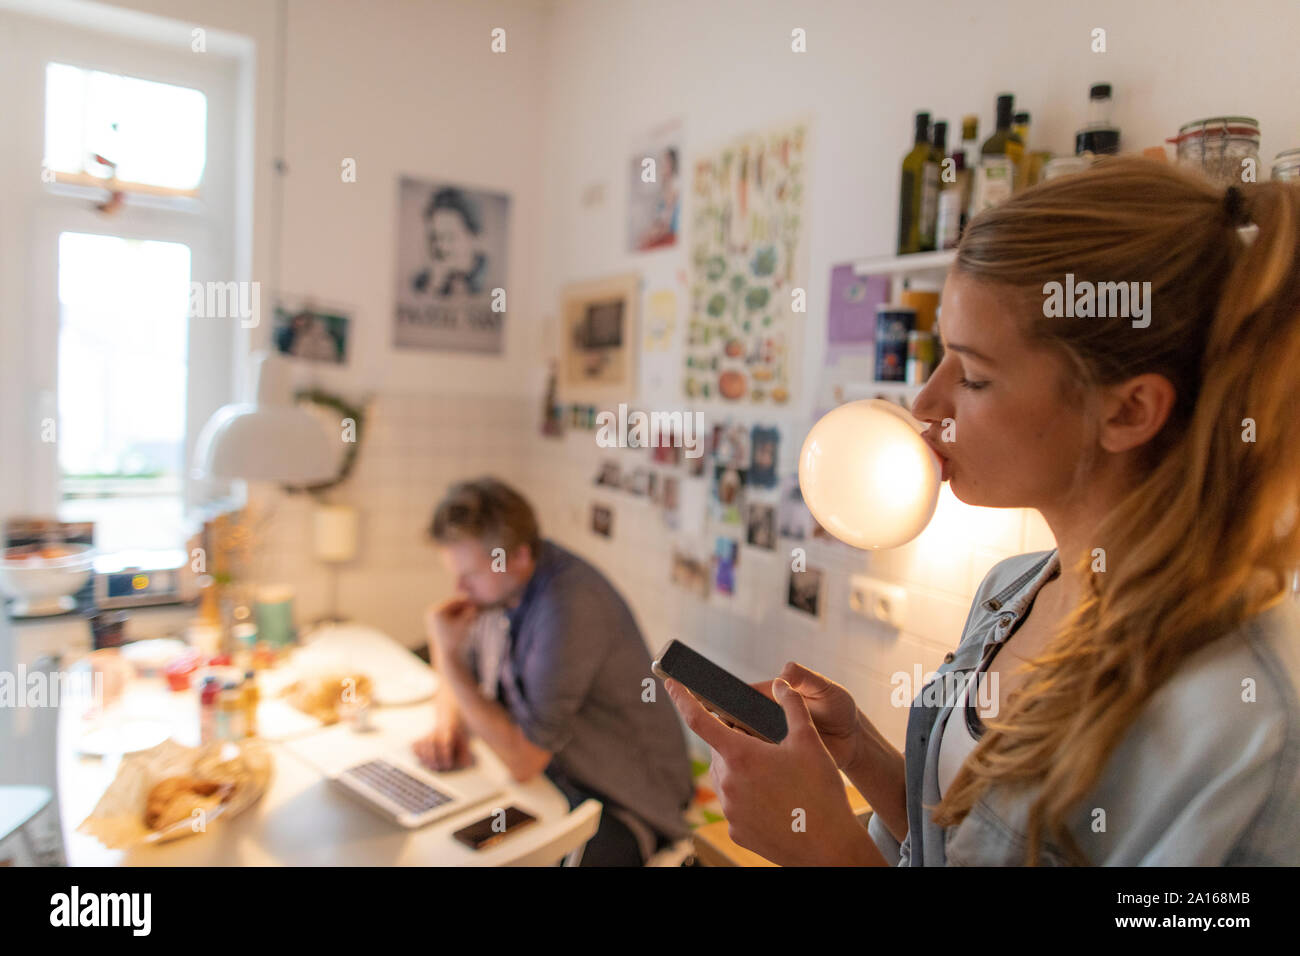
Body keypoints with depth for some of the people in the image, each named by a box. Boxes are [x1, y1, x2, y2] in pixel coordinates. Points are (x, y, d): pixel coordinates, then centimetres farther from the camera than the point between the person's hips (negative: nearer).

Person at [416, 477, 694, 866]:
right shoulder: (497, 584, -2)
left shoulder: (570, 608, -28)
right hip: (551, 773, 7)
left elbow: (524, 761, -25)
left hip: (623, 803, -7)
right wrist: (448, 725, -7)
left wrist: (448, 655, -22)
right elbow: (461, 680, 14)